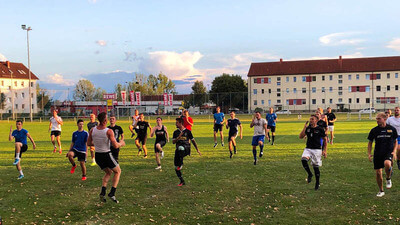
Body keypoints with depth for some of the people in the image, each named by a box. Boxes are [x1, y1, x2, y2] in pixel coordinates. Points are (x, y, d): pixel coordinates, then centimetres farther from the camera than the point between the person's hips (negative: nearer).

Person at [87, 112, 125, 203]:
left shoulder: (92, 130, -3)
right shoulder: (109, 131, -18)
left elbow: (89, 143, 7)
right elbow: (115, 146, -20)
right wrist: (121, 143, 1)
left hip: (97, 155, 5)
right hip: (107, 155, -5)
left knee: (108, 172, 26)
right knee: (117, 171, 18)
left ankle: (103, 192, 10)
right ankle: (112, 193, 9)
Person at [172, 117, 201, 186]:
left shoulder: (187, 131, 6)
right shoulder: (176, 132, 15)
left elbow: (193, 141, 12)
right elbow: (173, 142, 7)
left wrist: (197, 150, 9)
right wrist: (178, 137, -10)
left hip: (186, 149, -4)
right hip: (178, 150, 5)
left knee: (180, 147, -41)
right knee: (176, 167, -1)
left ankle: (181, 164, -27)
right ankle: (182, 181, 16)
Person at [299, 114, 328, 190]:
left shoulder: (320, 129, -5)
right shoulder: (308, 128, 5)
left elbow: (325, 139, 3)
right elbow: (301, 137, -2)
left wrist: (324, 150, -2)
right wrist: (304, 128, -10)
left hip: (317, 150, -3)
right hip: (308, 149, 3)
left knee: (316, 167, 2)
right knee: (303, 159, -25)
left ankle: (317, 184, 21)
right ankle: (309, 174, -1)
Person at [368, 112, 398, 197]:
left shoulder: (392, 129, -1)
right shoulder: (374, 130, 0)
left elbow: (395, 141, 11)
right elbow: (370, 142, 10)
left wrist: (394, 151, -3)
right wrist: (369, 154, 1)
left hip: (388, 152, -2)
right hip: (377, 153, 2)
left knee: (387, 164, -34)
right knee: (378, 173, 3)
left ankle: (388, 179, -2)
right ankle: (381, 191, 24)